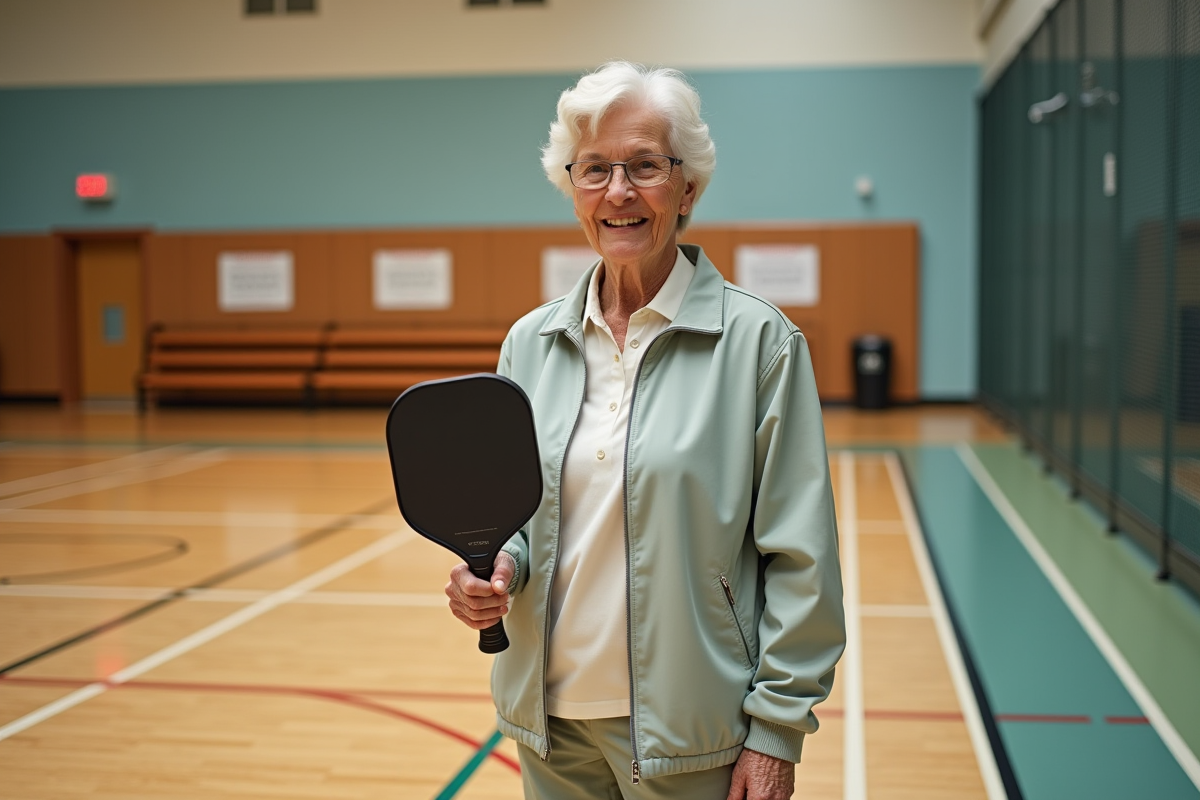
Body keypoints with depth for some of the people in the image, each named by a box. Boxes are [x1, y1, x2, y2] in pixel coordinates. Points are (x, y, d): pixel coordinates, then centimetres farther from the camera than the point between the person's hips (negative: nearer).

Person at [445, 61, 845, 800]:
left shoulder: (760, 340, -9)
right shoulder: (531, 342, 4)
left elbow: (799, 559, -9)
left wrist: (777, 731, -10)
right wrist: (496, 569, -8)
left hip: (689, 734, -4)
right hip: (550, 718, 4)